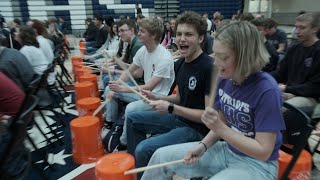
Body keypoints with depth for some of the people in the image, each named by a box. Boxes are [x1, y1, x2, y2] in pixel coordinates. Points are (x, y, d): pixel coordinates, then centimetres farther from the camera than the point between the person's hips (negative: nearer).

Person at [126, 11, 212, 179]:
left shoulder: (209, 68, -24)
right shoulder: (182, 62, 4)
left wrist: (170, 108, -24)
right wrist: (157, 98, -4)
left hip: (197, 129, -9)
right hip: (179, 118, 9)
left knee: (144, 149, -23)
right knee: (132, 119, 14)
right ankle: (134, 165, 26)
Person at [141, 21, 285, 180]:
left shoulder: (267, 91, -25)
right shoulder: (225, 79, -6)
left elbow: (263, 151, -22)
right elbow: (223, 123, 5)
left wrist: (220, 129, -28)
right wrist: (203, 146, -11)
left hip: (257, 164, -6)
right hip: (227, 150, 6)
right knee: (162, 156, 0)